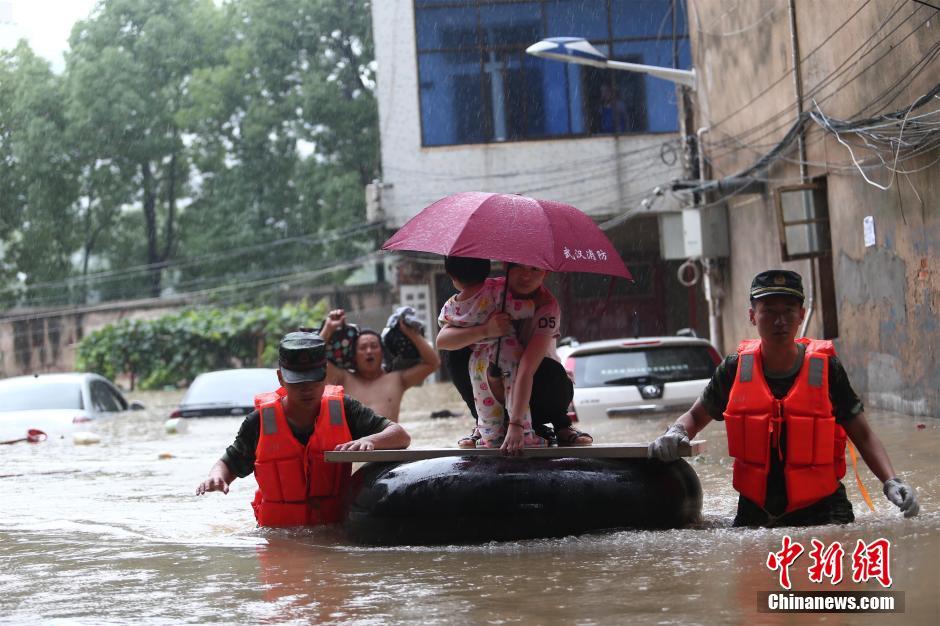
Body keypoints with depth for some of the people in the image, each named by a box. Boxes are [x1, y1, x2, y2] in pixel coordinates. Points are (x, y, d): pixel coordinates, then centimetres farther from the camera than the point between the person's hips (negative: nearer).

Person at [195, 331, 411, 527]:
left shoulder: (343, 410, 0)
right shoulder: (261, 421, 0)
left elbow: (401, 437, -2)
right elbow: (229, 464, 10)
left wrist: (369, 441, -22)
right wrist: (216, 478, -13)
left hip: (336, 526, 0)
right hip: (278, 532, 0)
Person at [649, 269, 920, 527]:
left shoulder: (826, 369, -3)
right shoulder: (735, 369, 1)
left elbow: (863, 436, 3)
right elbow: (695, 417, 17)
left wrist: (891, 481, -12)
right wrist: (676, 433, -5)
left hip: (821, 510, -2)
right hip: (755, 513, 2)